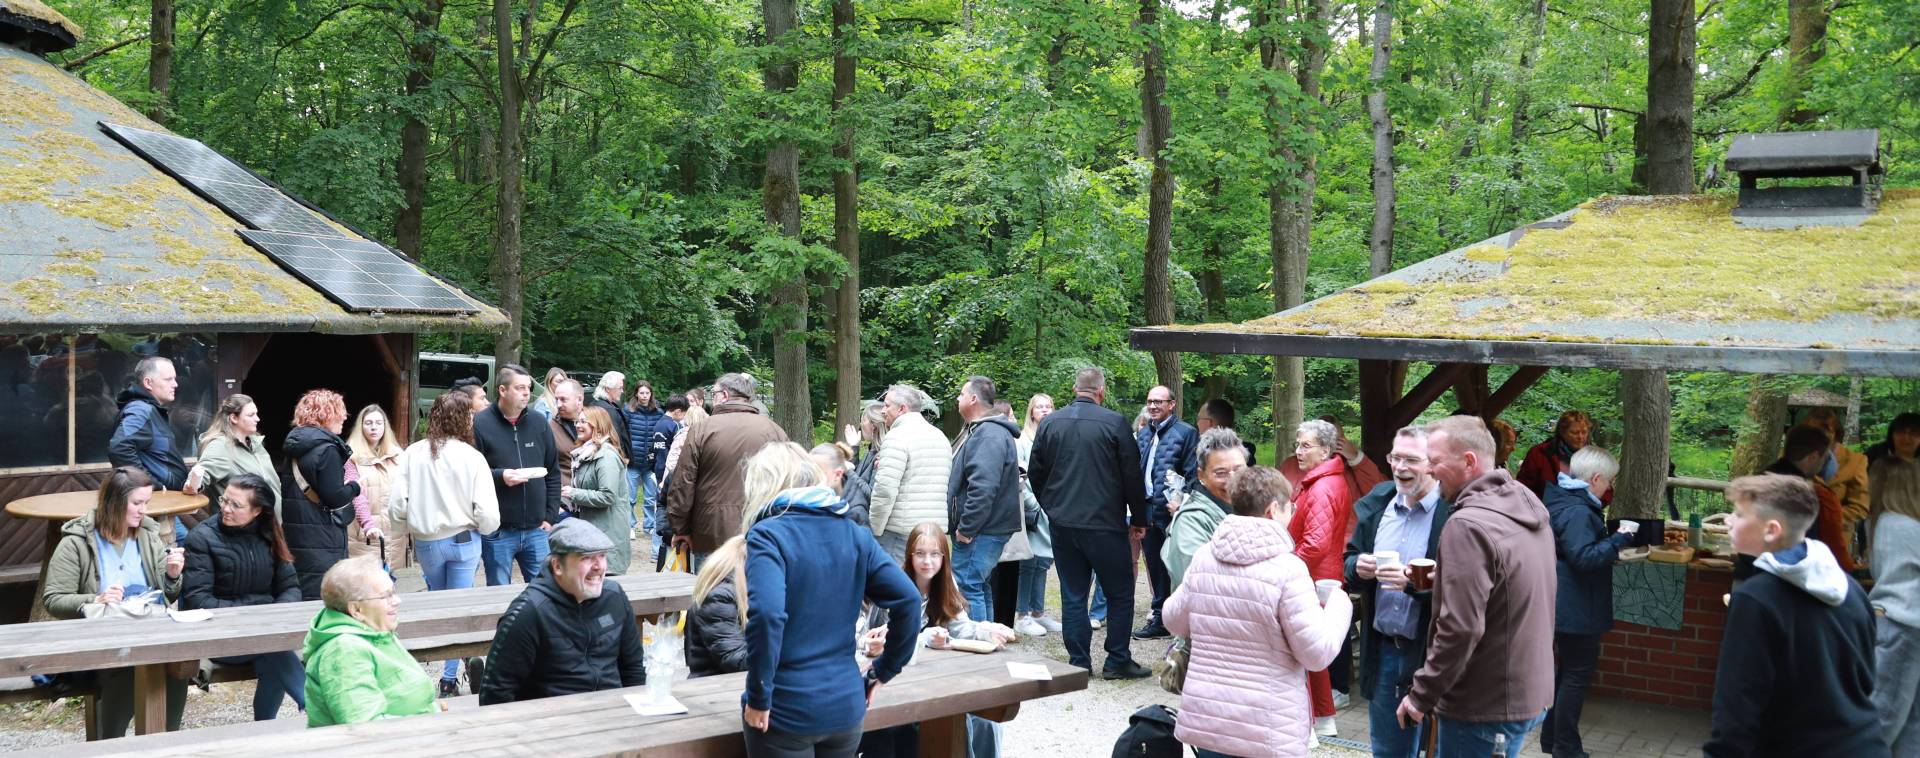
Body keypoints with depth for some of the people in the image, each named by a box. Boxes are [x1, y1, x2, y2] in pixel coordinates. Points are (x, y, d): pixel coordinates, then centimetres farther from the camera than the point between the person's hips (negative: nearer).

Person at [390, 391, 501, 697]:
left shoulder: (412, 454, -9)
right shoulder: (471, 457, -14)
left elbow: (397, 504, -7)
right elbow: (487, 513, -15)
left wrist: (404, 529, 14)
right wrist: (485, 527, 8)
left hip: (425, 542, 3)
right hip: (463, 541, -2)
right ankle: (450, 677, 8)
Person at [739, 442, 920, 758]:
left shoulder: (768, 534, -10)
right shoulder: (854, 533, 7)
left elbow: (766, 614, -26)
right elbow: (908, 600, 1)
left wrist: (758, 697, -17)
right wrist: (883, 671, 9)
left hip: (786, 710, -5)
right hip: (846, 706, 5)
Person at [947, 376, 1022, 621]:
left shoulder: (989, 435, -18)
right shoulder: (977, 430, 18)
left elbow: (983, 488, -26)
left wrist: (966, 528, -23)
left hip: (979, 533, -11)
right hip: (981, 531, 11)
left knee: (967, 587, -10)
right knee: (979, 587, 17)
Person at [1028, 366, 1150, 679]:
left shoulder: (1050, 423, 4)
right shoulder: (1114, 423, -9)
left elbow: (1035, 473, 11)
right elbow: (1132, 475, -6)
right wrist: (1139, 518, 5)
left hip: (1062, 523, 4)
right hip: (1105, 524, -4)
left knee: (1073, 595, 9)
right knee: (1120, 594, 7)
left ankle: (1078, 662, 10)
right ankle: (1118, 661, 7)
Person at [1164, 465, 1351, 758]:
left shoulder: (1203, 558, 0)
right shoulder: (1287, 569, -15)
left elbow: (1175, 621, 13)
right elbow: (1318, 653, -12)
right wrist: (1339, 603, 4)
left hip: (1203, 720, 5)